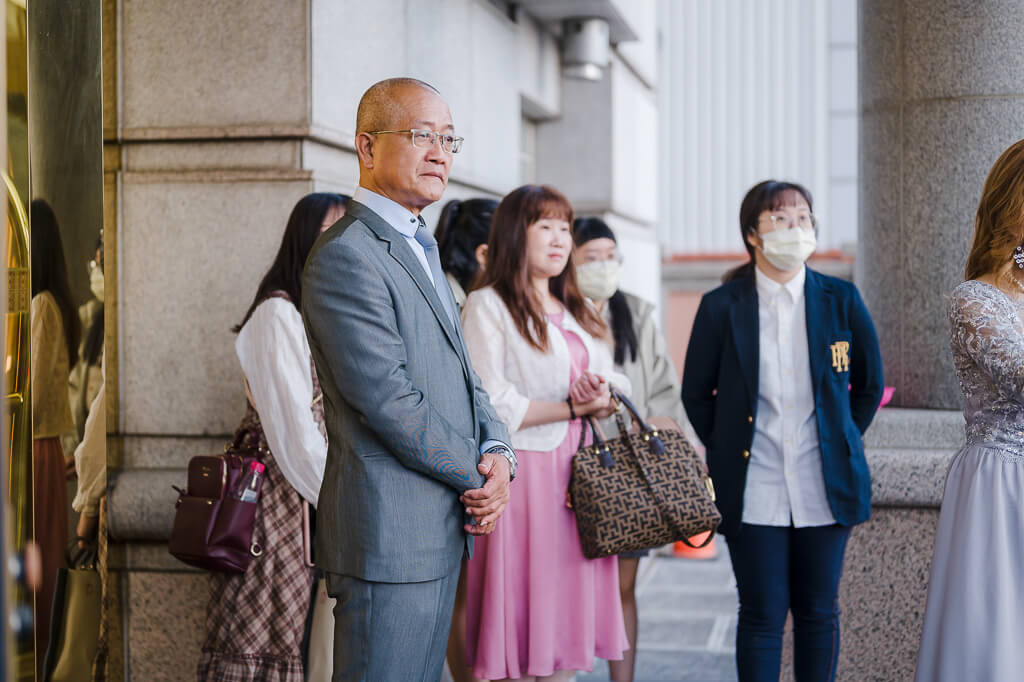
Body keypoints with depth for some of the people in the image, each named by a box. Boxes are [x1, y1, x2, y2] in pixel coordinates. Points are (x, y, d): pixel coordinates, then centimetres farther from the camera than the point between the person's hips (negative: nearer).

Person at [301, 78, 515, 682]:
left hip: (443, 530, 10)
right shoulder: (344, 256, -15)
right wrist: (480, 477, -10)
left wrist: (498, 450, -2)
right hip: (389, 534, -10)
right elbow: (390, 400, -20)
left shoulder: (423, 249, 18)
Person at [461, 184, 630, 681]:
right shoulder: (488, 306, -3)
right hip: (521, 472, -6)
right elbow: (490, 405, -12)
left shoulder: (578, 313, 20)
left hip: (577, 475, 6)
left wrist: (604, 393, -5)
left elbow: (617, 386, 19)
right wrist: (571, 408, -7)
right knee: (519, 631, -4)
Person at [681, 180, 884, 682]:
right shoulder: (721, 307, -2)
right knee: (762, 615, 2)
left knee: (818, 612, 10)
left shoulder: (841, 300, 1)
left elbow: (869, 385, 13)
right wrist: (729, 453, 6)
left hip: (826, 488, 2)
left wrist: (841, 444, 11)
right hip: (753, 491, -1)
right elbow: (696, 395, 8)